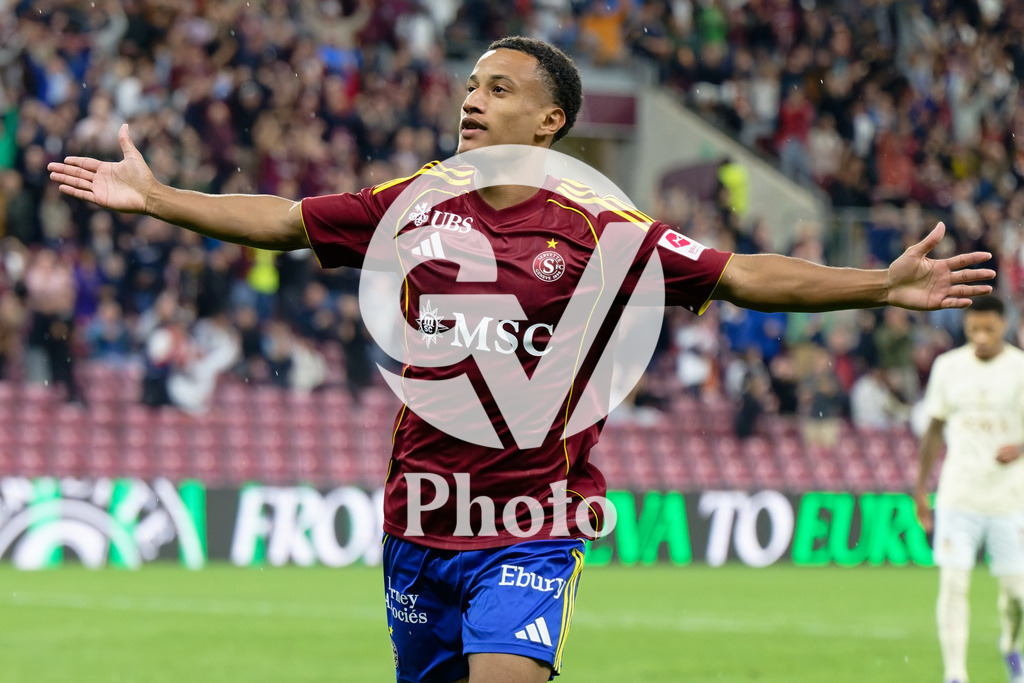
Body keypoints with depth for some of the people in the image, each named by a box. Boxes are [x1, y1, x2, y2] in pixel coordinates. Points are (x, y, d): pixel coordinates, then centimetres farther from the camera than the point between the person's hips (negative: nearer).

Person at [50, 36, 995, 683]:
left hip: (532, 528, -4)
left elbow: (745, 277, -8)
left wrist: (881, 287, -16)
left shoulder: (598, 230, -6)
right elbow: (283, 223, 11)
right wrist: (153, 197, 8)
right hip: (419, 517, 4)